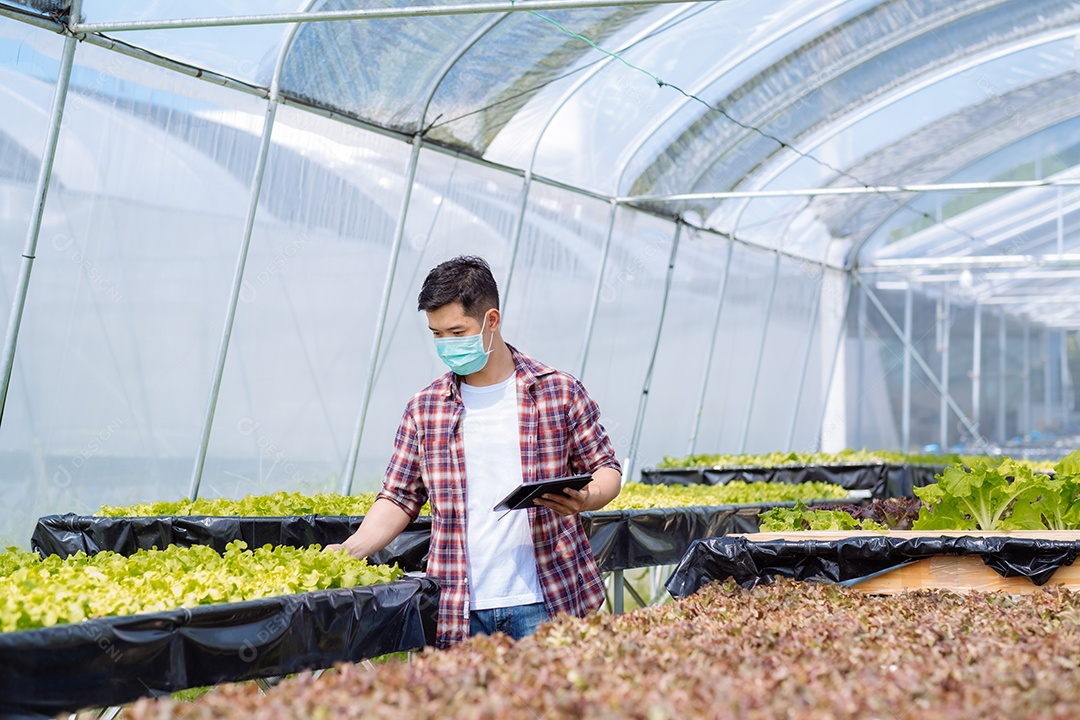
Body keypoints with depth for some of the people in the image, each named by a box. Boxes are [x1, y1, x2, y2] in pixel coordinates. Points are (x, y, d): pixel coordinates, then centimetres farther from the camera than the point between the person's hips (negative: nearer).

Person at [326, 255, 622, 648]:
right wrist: (353, 548, -5)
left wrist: (585, 498, -14)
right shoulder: (424, 408, 8)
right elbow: (399, 497, 10)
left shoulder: (560, 392, 2)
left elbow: (606, 468, 8)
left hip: (546, 601, -1)